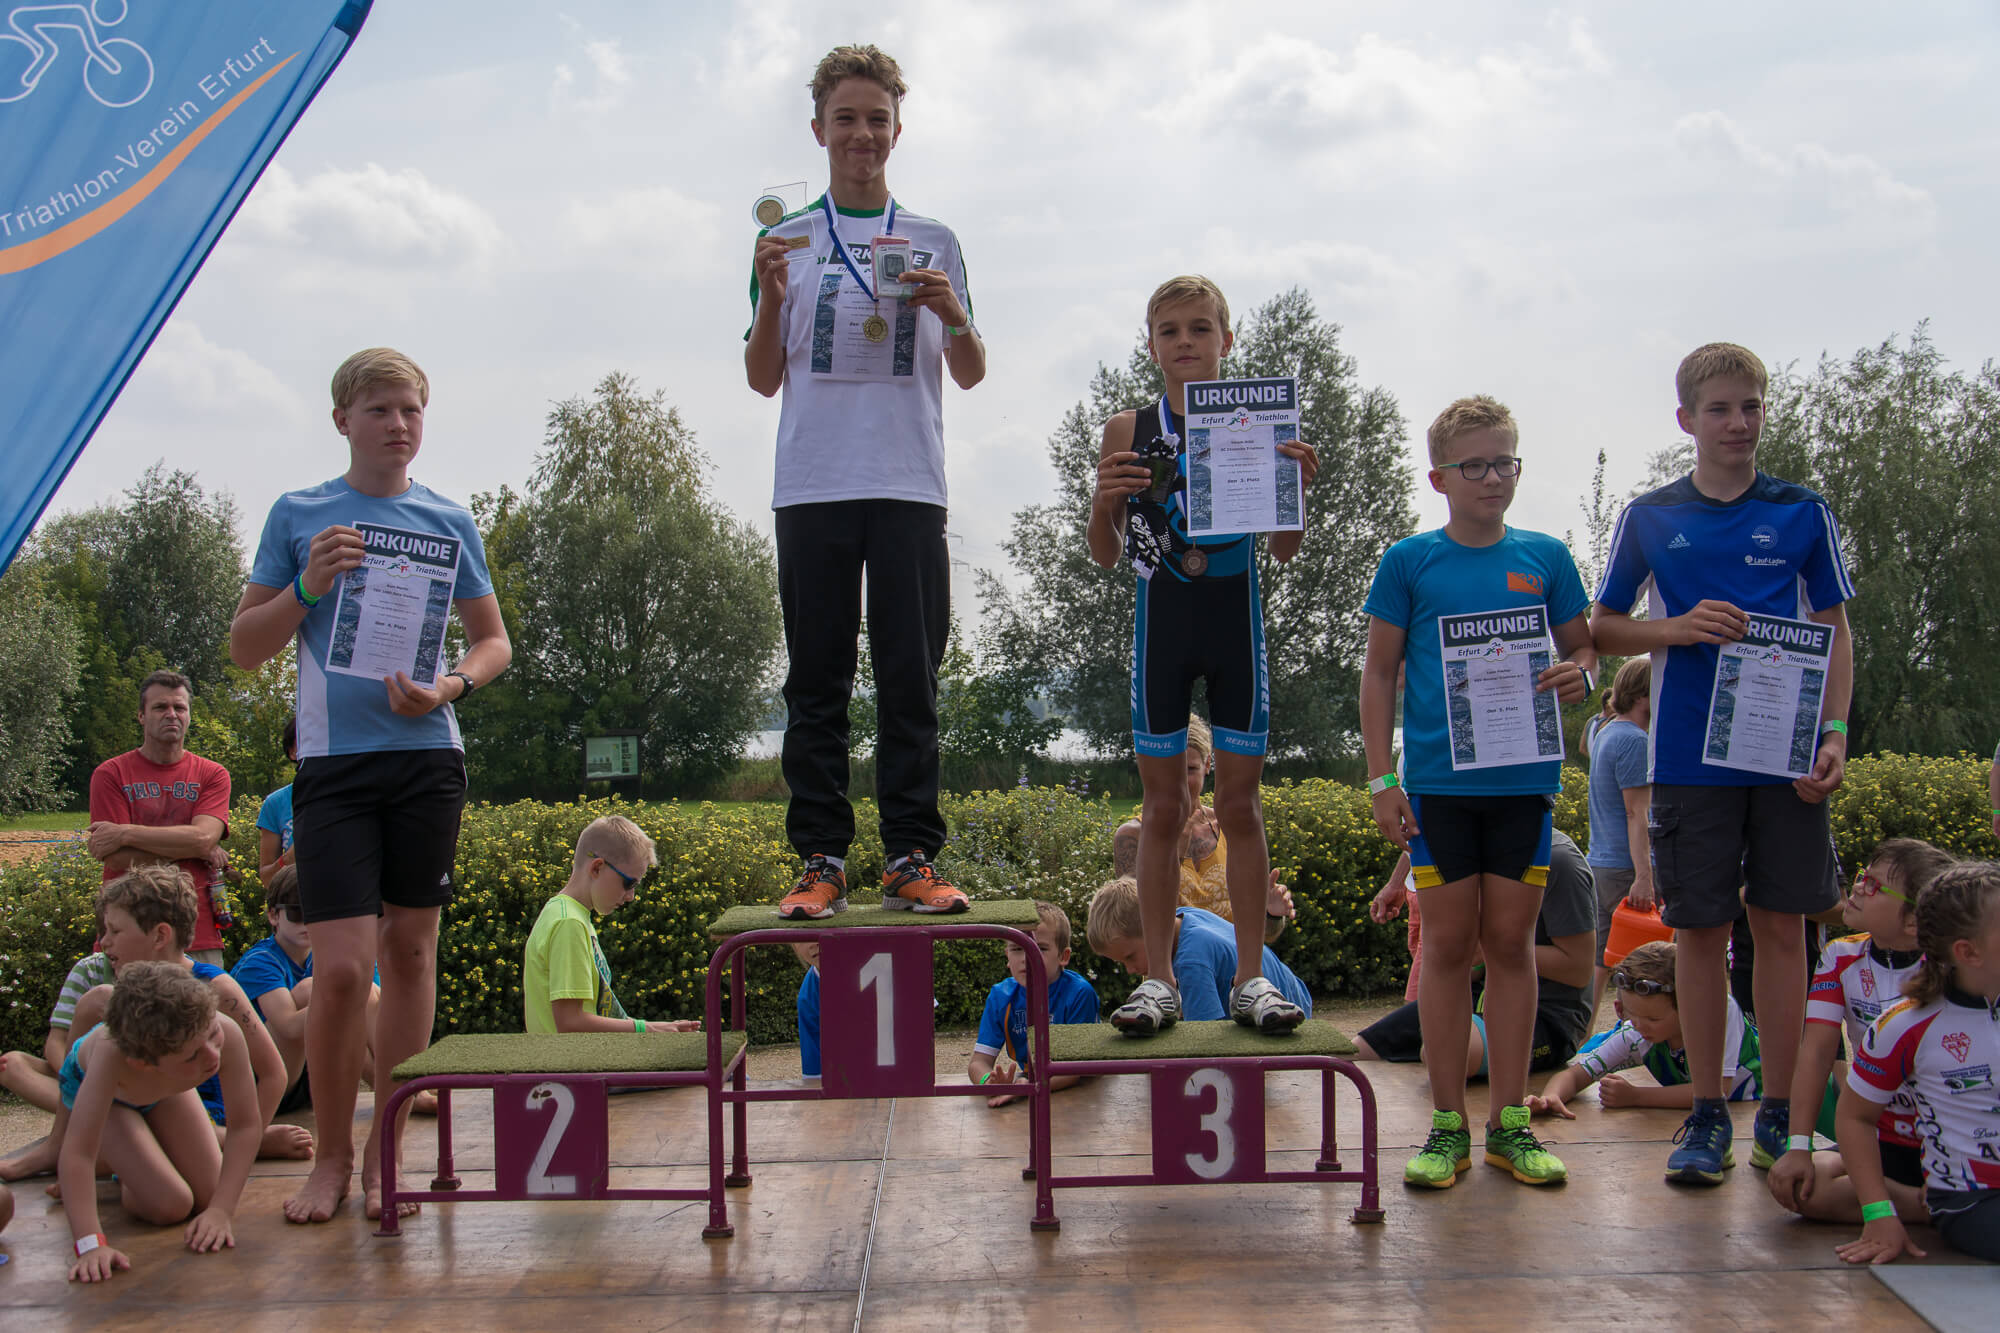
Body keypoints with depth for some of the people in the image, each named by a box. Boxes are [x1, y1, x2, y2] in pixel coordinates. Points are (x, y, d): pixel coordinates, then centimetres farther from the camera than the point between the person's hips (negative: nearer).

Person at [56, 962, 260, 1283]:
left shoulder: (227, 1033, -42)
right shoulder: (111, 1055, -48)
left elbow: (245, 1126, -32)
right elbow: (78, 1152, -46)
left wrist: (221, 1211, -37)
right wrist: (91, 1244, -54)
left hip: (164, 1091, 3)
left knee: (208, 1197, -4)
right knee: (169, 1207, -17)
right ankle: (121, 1186, 16)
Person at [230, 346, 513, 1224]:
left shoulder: (448, 523, 9)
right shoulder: (297, 516, 6)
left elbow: (494, 640, 15)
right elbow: (244, 649, 8)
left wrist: (451, 687, -6)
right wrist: (308, 586, -9)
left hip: (427, 756, 2)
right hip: (334, 760, -2)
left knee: (410, 950, 7)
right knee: (342, 966, -9)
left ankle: (387, 1150, 20)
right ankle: (332, 1156, 10)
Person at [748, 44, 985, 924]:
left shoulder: (933, 241, 15)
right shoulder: (786, 240, 14)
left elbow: (970, 376, 12)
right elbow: (764, 380, 10)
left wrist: (951, 313, -8)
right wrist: (770, 299, -7)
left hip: (908, 487, 0)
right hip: (812, 487, 0)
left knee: (910, 677, -3)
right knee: (817, 680, -1)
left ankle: (912, 860, -1)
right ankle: (821, 861, 1)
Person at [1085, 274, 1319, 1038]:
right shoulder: (1128, 431, 3)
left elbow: (1285, 550, 2)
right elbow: (1105, 557, 4)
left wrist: (1295, 487, -16)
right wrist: (1103, 501, -15)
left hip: (1236, 621, 0)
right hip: (1161, 623, 0)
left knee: (1241, 804, 4)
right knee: (1162, 808, 5)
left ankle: (1251, 977, 12)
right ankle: (1159, 977, 13)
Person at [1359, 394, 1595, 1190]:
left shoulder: (1544, 557, 8)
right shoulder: (1410, 561, 2)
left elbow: (1583, 648, 15)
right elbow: (1379, 672, 4)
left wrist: (1578, 675, -10)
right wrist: (1381, 779, -2)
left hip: (1525, 778, 2)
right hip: (1438, 780, -2)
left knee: (1511, 943, 6)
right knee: (1448, 945, 2)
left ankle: (1510, 1122, 15)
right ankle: (1448, 1124, 11)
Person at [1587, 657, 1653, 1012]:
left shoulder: (1605, 733, 16)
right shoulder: (1634, 740, -13)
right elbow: (1636, 814, -18)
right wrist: (1644, 876, -21)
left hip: (1600, 864, 9)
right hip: (1626, 866, -9)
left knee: (1598, 961, 10)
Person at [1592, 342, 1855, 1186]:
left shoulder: (1803, 514, 6)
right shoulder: (1648, 519, 5)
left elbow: (1835, 631, 8)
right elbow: (1602, 631, 10)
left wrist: (1835, 735, -5)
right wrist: (1679, 628, -9)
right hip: (1690, 758, 0)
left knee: (1781, 925, 4)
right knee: (1702, 929, 3)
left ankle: (1781, 1116, 15)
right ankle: (1707, 1115, 14)